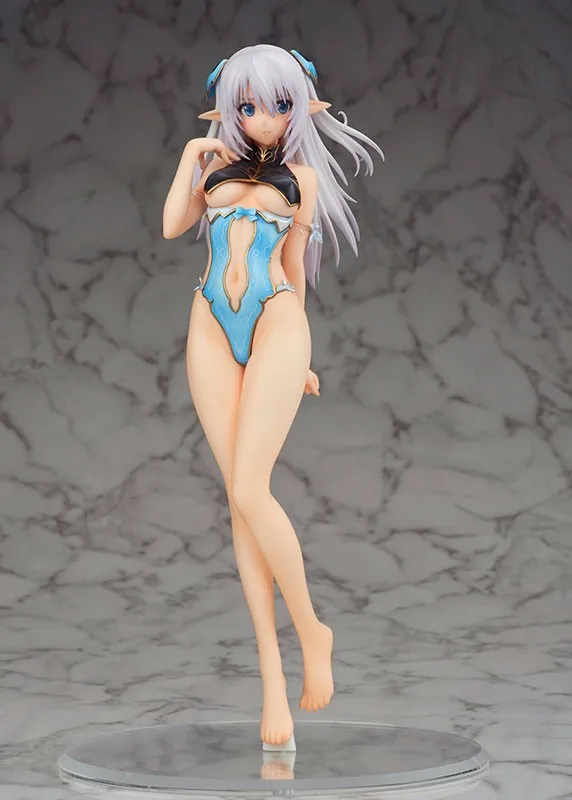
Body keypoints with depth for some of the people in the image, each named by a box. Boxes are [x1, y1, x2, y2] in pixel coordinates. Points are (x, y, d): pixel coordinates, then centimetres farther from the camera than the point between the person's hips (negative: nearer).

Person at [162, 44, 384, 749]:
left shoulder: (302, 175, 12)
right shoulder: (214, 160, 18)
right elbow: (172, 225, 6)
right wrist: (192, 153, 10)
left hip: (276, 322, -2)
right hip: (212, 327, 3)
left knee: (249, 491, -18)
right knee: (240, 498, -3)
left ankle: (311, 630, 3)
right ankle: (273, 678, -1)